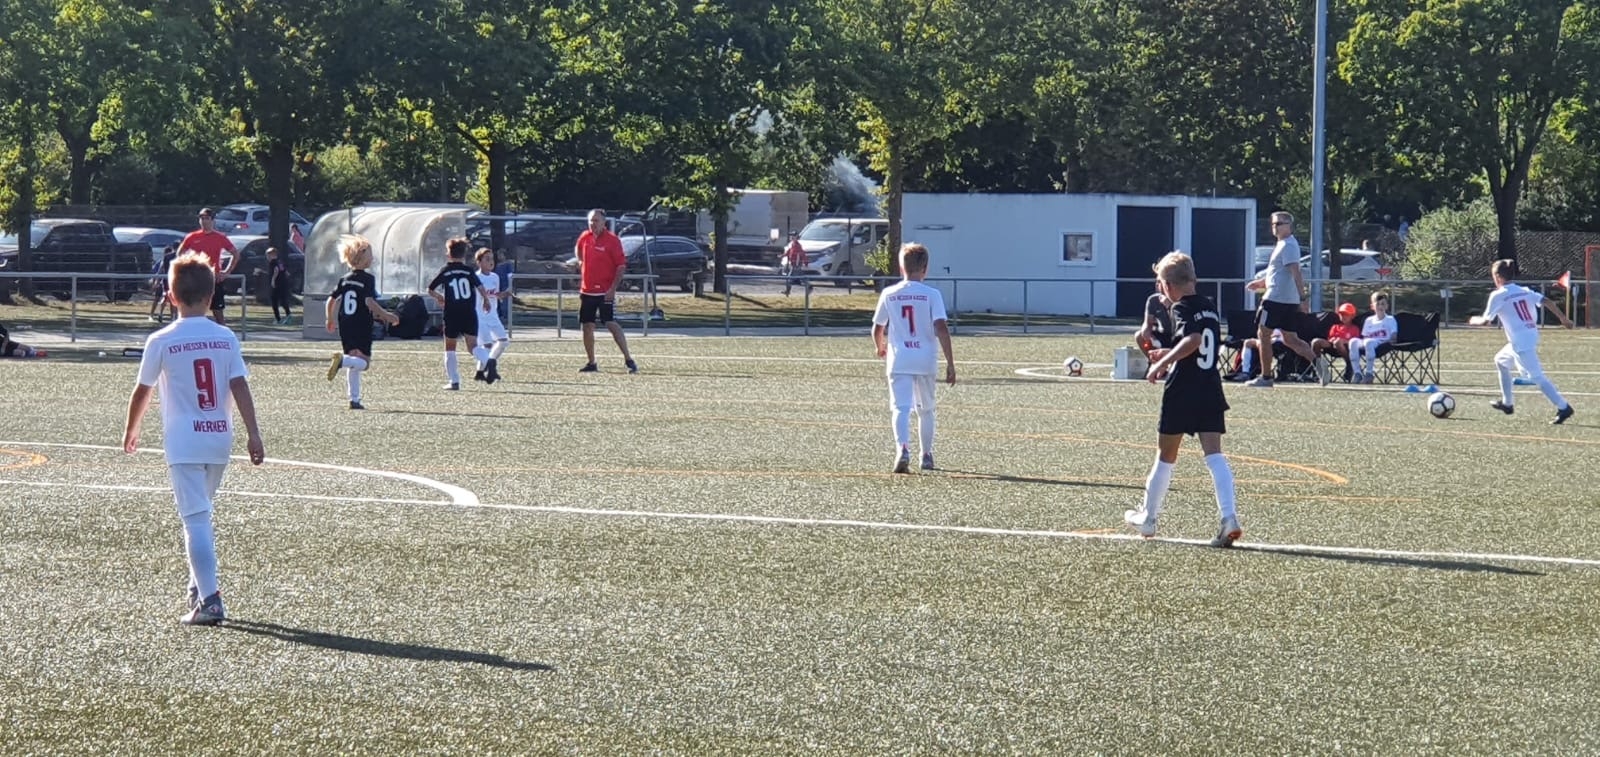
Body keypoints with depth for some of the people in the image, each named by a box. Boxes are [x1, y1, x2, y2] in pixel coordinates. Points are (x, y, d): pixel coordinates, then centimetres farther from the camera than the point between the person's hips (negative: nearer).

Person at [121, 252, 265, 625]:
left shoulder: (161, 341, -4)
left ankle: (209, 599, -18)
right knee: (200, 516, 23)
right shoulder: (226, 338, 2)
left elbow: (142, 391, 5)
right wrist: (253, 434, -6)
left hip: (183, 442, -4)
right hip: (219, 439, 4)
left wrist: (131, 430, 21)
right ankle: (200, 587, 29)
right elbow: (240, 387, -5)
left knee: (196, 520, -8)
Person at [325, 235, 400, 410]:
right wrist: (386, 315, -14)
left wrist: (330, 320, 23)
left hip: (345, 327, 6)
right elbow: (370, 302, -22)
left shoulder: (344, 279, 8)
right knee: (364, 362, -3)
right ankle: (342, 360, -31)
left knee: (354, 364, 14)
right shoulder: (368, 279, -10)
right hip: (362, 326, -6)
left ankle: (355, 399, 9)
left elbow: (331, 300, 8)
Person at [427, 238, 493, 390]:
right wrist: (486, 300, 10)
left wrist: (438, 297, 27)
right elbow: (480, 287, -9)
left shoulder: (445, 271, 1)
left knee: (450, 348, 14)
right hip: (469, 315, 1)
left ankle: (454, 381, 11)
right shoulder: (469, 270, 2)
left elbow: (430, 289, 6)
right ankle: (488, 360, -37)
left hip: (452, 316, -1)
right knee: (473, 346, -5)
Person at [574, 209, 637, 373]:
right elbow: (578, 249, 32)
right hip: (586, 290, 6)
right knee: (587, 326, 7)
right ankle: (591, 363, 16)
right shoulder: (585, 237, 7)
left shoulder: (612, 240, -11)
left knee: (611, 325, -14)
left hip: (605, 292, -6)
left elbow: (622, 266, -12)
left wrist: (613, 288, -17)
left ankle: (628, 360, -10)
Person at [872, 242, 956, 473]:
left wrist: (881, 347, 35)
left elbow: (877, 329, 12)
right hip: (926, 359, 0)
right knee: (926, 409, 18)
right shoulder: (932, 295, -3)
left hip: (898, 361, 0)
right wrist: (950, 363, -9)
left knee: (900, 408, -10)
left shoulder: (889, 294, 2)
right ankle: (926, 456, 27)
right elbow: (941, 329, -12)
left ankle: (903, 448, -34)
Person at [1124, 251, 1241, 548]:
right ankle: (1229, 516, -23)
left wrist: (1163, 362, -21)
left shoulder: (1181, 309, -9)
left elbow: (1193, 340, -27)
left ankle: (1148, 517, 24)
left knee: (1165, 455, 9)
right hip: (1211, 392, 6)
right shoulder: (1209, 307, 14)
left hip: (1181, 393, -6)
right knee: (1214, 454, -4)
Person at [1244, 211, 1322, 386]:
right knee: (1291, 340, 9)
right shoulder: (1284, 245, 19)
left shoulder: (1287, 246, -13)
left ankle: (1266, 377, 4)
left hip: (1276, 299, -10)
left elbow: (1295, 273, -22)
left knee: (1263, 335, 1)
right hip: (1289, 300, 10)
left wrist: (1302, 297, -29)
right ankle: (1317, 362, -7)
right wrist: (1261, 283, 26)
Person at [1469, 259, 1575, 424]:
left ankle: (1563, 407, -20)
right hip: (1532, 337, 9)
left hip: (1521, 343, -9)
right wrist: (1563, 318, 8)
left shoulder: (1498, 295, -6)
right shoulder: (1524, 291, 12)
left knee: (1537, 376, -10)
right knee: (1500, 360, 27)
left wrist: (1474, 320, 18)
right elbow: (1547, 302, 4)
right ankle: (1507, 403, 33)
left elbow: (1485, 321, -3)